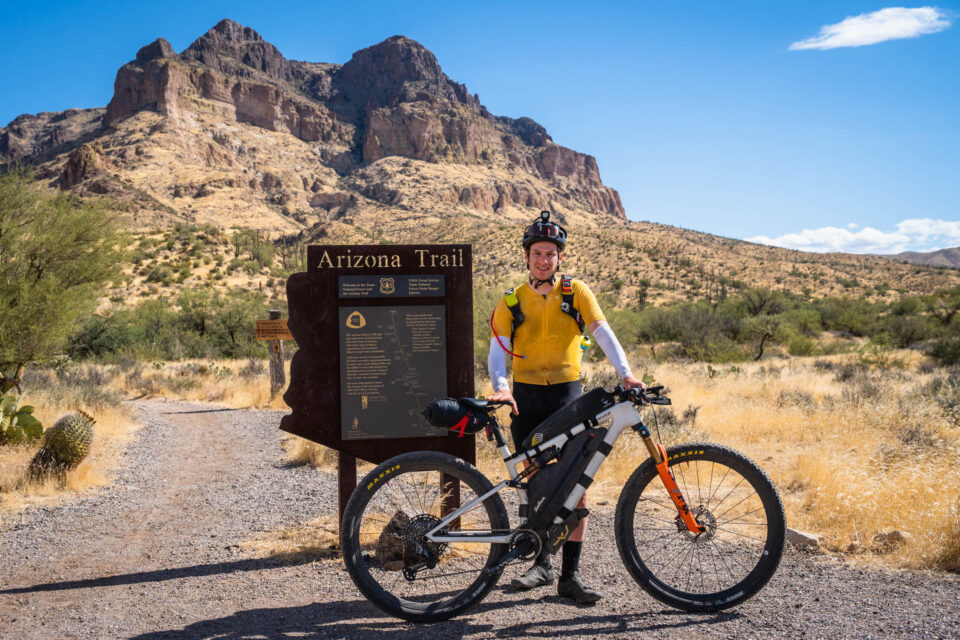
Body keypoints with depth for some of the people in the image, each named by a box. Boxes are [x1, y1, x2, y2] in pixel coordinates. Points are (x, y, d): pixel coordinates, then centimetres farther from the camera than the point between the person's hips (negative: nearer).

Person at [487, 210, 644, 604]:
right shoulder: (511, 302, 4)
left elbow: (603, 334, -8)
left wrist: (625, 373, -24)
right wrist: (500, 387, -26)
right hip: (526, 398, 1)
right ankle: (542, 563, 23)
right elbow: (498, 350, -6)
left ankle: (570, 575, -2)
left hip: (568, 394, -1)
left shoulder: (576, 292, 2)